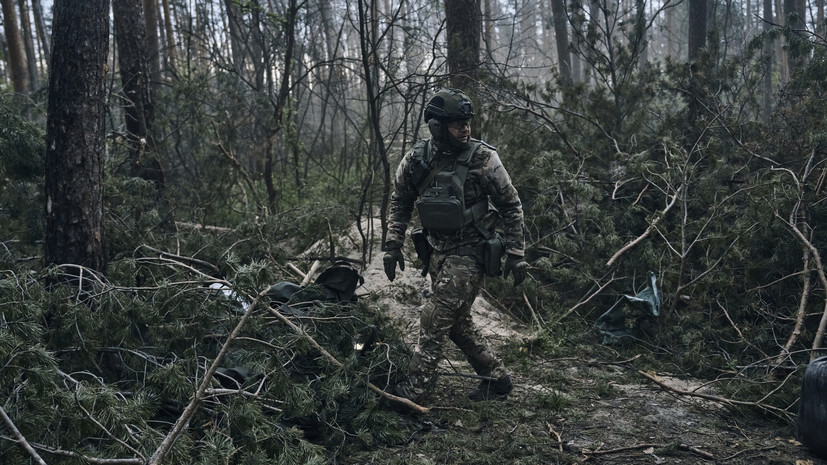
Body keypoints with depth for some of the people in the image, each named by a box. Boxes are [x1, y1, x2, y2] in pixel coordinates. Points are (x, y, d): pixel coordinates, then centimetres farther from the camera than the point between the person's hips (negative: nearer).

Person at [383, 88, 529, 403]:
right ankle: (496, 378, 27)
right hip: (437, 251, 6)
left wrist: (516, 254, -8)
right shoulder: (416, 159, -3)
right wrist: (392, 246, 5)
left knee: (435, 318, -11)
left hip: (469, 252, -6)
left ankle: (416, 388, 0)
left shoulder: (482, 158, -14)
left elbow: (511, 206, -6)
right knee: (456, 321, 13)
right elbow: (400, 203, 11)